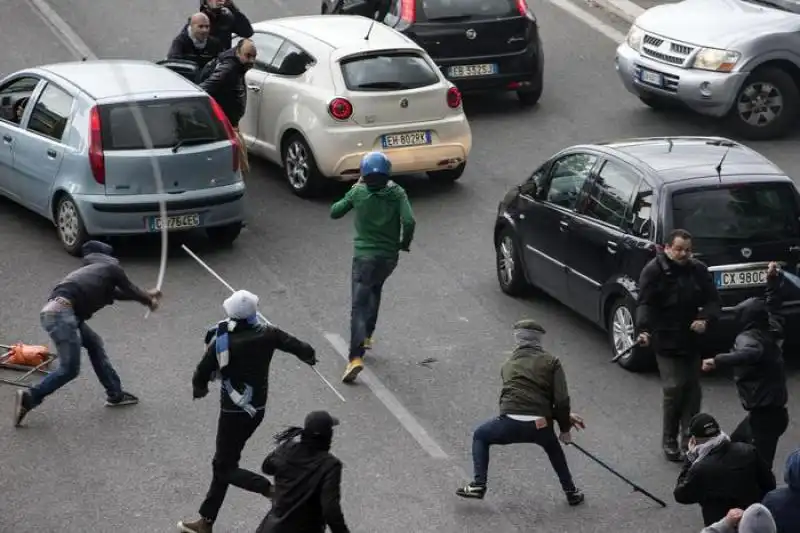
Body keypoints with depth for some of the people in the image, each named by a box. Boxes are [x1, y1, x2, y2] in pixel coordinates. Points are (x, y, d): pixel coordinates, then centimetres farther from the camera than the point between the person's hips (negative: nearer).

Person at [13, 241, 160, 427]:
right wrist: (149, 301, 43)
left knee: (94, 343, 22)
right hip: (61, 311, -9)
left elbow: (117, 293, 46)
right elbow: (130, 290, 24)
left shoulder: (93, 271, 36)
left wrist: (146, 295, 55)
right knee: (70, 368, -10)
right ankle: (30, 398, -15)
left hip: (54, 310, 9)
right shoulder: (111, 268, 15)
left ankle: (115, 394, 27)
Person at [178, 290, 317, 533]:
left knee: (224, 468, 4)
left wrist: (199, 389, 12)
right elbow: (298, 347, 0)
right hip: (257, 409, 6)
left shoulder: (222, 342, -19)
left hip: (234, 412, -6)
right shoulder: (267, 335, -8)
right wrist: (310, 355, 24)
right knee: (224, 462, 16)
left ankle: (274, 490, -14)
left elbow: (202, 373, -11)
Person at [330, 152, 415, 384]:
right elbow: (409, 221, -18)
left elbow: (334, 212, 5)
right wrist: (405, 242, 0)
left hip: (365, 257, -3)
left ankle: (356, 357, -23)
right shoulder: (396, 193, -6)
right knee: (375, 290, 32)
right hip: (389, 257, 3)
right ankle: (367, 335, 35)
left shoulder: (358, 193, -7)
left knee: (359, 306, -8)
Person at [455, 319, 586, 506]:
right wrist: (565, 429, 15)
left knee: (480, 436, 30)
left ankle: (478, 485, 18)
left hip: (510, 424, 0)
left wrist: (565, 417, 28)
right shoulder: (551, 362, 9)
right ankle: (571, 492, 36)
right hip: (540, 426, 0)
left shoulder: (508, 365, 21)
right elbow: (561, 400, -1)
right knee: (554, 449, 34)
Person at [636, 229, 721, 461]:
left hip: (692, 340, 5)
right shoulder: (654, 270, -10)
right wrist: (644, 330, -33)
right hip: (666, 341, -5)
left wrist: (704, 319, -14)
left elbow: (712, 301, 7)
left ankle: (689, 441, 14)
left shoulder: (698, 270, 4)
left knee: (692, 390, 5)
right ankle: (669, 441, 7)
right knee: (674, 389, -8)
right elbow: (645, 304, -16)